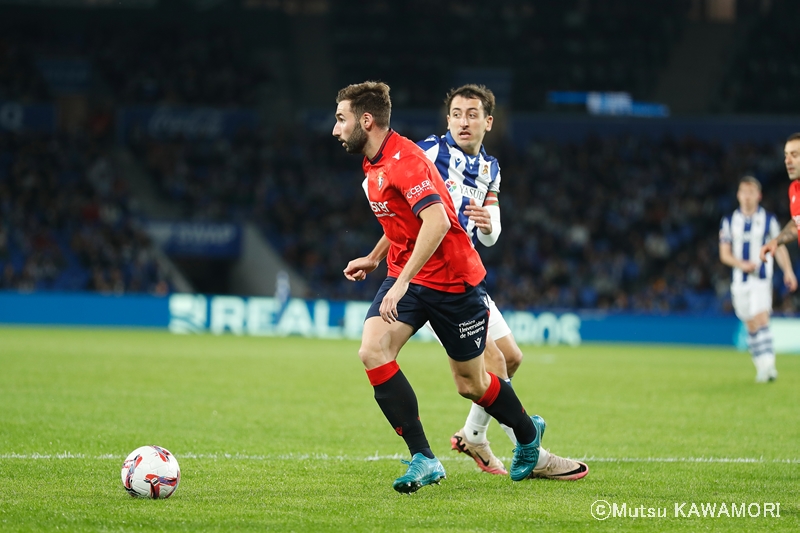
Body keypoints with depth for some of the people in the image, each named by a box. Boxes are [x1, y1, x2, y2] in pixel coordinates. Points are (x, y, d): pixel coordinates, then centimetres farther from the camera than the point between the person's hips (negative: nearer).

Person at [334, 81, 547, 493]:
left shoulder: (404, 161, -23)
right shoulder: (374, 164, 7)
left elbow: (437, 221, -35)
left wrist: (402, 281, -37)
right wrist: (374, 258, 25)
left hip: (453, 280, -8)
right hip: (405, 277, 8)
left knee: (470, 384, 6)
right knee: (372, 351, -17)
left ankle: (528, 433, 38)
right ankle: (423, 460, -15)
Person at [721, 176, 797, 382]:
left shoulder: (769, 220, 3)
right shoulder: (729, 222, 8)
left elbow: (779, 248, 5)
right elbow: (724, 254, 5)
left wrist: (788, 271, -8)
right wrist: (741, 264, -15)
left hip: (762, 280, -3)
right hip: (740, 281, 3)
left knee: (761, 320, -19)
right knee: (751, 326, 6)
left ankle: (768, 365, -26)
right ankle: (762, 368, 13)